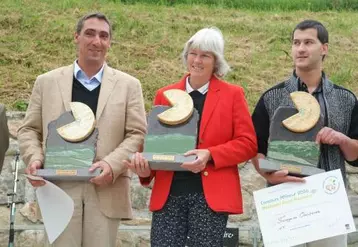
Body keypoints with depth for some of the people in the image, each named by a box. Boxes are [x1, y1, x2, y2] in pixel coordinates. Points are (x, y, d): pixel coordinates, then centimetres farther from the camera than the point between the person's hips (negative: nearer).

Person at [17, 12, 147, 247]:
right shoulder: (46, 82, 11)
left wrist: (112, 164, -14)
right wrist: (34, 158, -8)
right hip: (59, 187, 1)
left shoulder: (128, 85, 7)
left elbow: (137, 133, 2)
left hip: (106, 188, 0)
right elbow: (29, 129, 12)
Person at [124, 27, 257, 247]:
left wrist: (209, 155, -15)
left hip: (210, 195, -2)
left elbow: (248, 143, 0)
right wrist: (147, 167, -9)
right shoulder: (165, 95, 13)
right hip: (168, 194, 2)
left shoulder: (232, 94, 6)